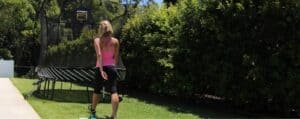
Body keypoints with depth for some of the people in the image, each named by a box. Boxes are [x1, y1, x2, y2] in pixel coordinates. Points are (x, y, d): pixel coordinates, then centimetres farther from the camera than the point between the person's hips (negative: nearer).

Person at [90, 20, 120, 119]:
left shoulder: (97, 40, -5)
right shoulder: (115, 41, 0)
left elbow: (99, 55, -16)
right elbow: (116, 57, 4)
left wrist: (101, 70, -21)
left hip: (101, 68, 0)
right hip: (111, 67, 0)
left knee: (96, 90, 18)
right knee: (114, 91, -6)